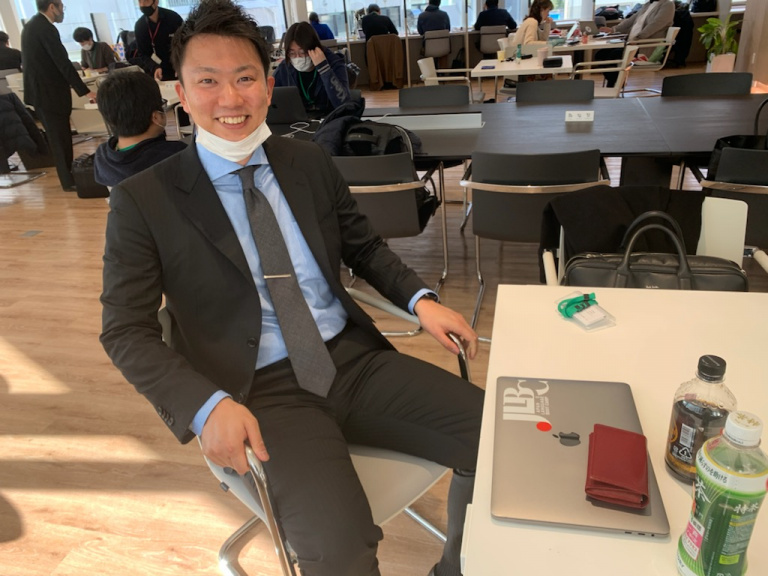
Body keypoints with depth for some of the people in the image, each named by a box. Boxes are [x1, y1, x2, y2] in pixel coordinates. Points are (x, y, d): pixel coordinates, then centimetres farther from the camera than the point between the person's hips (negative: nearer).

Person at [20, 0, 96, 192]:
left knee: (56, 137, 16)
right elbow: (63, 63, -21)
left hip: (39, 90, 9)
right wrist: (85, 91, -17)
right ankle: (69, 181, 6)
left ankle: (67, 175, 25)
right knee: (60, 138, -2)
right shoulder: (46, 28, -18)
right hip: (49, 92, -9)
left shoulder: (31, 25, 13)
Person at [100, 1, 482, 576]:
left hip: (354, 357, 4)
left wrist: (419, 299, -1)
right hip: (261, 392, -3)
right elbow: (125, 329, -3)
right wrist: (209, 405, -20)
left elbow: (364, 246, 17)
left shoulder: (311, 162, 8)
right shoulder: (143, 200, -3)